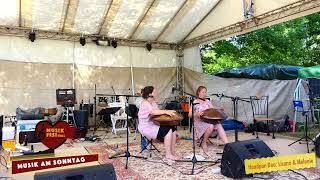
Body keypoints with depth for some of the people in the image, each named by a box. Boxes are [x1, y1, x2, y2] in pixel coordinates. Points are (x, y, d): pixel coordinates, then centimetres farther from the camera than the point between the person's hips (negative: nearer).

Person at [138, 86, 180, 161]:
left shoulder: (153, 103, 14)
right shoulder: (145, 104, -16)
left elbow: (158, 112, 9)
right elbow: (153, 112, -33)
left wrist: (168, 112, -9)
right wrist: (166, 111, -33)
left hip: (154, 125, 9)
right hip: (146, 128, -9)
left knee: (173, 129, -6)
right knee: (168, 131, -23)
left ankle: (173, 152, -1)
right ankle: (168, 155, -13)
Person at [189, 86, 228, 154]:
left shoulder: (207, 101, 17)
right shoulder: (195, 102, 1)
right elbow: (190, 115, -7)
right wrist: (197, 114, -27)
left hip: (209, 120, 4)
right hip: (200, 122, -4)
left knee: (219, 126, -26)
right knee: (210, 126, -34)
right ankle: (204, 143, -11)